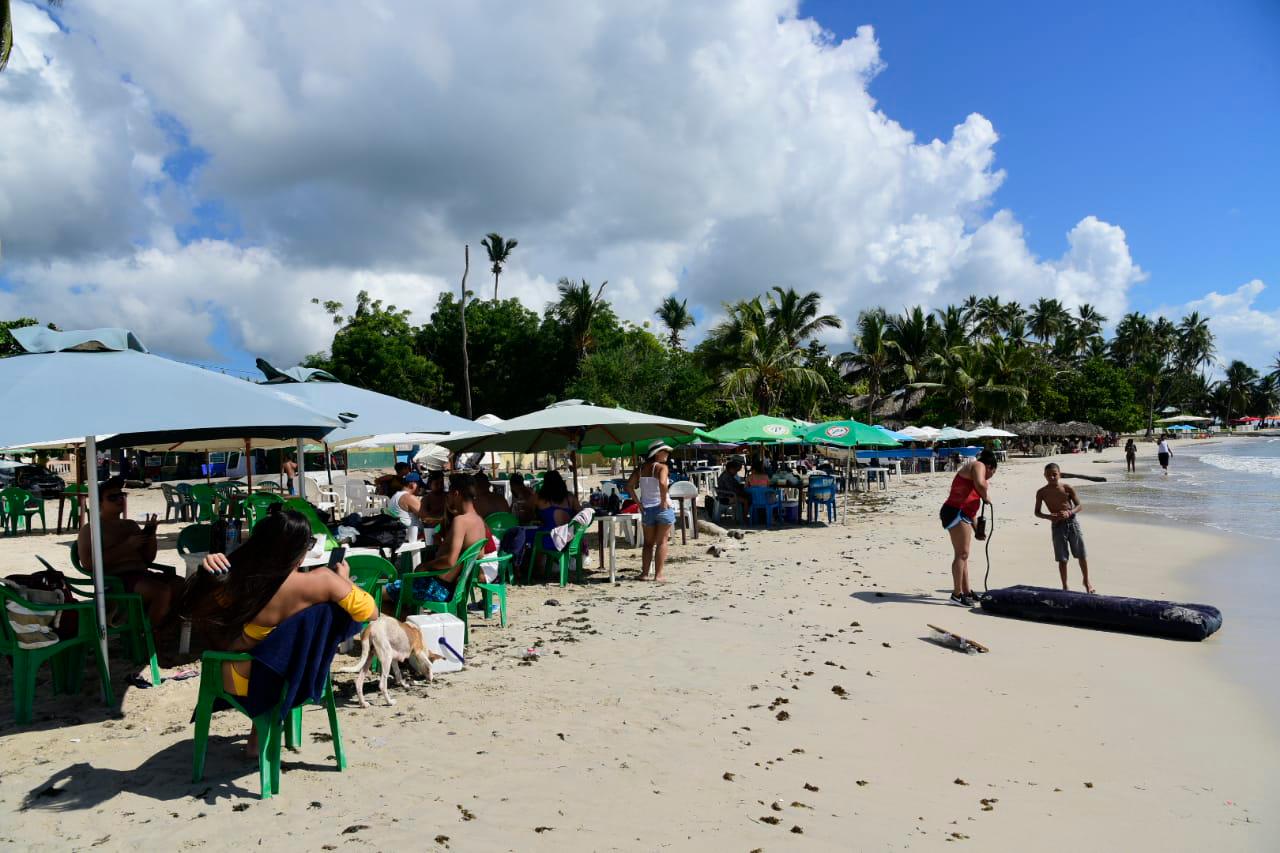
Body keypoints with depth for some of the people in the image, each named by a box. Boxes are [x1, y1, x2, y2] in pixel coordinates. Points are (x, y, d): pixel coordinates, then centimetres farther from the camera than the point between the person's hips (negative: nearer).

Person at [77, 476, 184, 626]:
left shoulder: (131, 525, 24)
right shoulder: (89, 530, 7)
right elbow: (88, 563, -9)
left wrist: (151, 534, 4)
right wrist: (127, 546, -12)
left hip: (142, 574, 6)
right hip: (116, 580, -6)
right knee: (162, 591, -33)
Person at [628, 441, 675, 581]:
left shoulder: (640, 469, 6)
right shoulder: (661, 467, -12)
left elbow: (629, 486, 0)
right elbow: (662, 483, -30)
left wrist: (638, 502, 3)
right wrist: (664, 500, -19)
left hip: (646, 509, 5)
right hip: (662, 508, -5)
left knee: (648, 543, 15)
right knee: (661, 542, 4)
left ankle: (644, 573, 12)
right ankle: (658, 575, 2)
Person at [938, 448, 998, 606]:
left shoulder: (973, 471, 27)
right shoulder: (978, 466, -2)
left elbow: (971, 504, 30)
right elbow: (980, 484, -26)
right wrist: (987, 498, -7)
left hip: (962, 515, 11)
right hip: (956, 512, -11)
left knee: (963, 555, 16)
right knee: (961, 554, -10)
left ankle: (966, 592, 24)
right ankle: (957, 594, -9)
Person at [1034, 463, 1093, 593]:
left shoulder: (1067, 488, -5)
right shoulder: (1042, 492, -3)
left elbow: (1080, 505, -4)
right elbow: (1037, 512, 1)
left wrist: (1069, 513, -24)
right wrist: (1048, 516, -18)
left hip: (1072, 522, 0)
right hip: (1057, 525, 0)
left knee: (1082, 555, 9)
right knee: (1062, 559, 3)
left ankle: (1086, 581, 30)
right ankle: (1065, 586, 16)